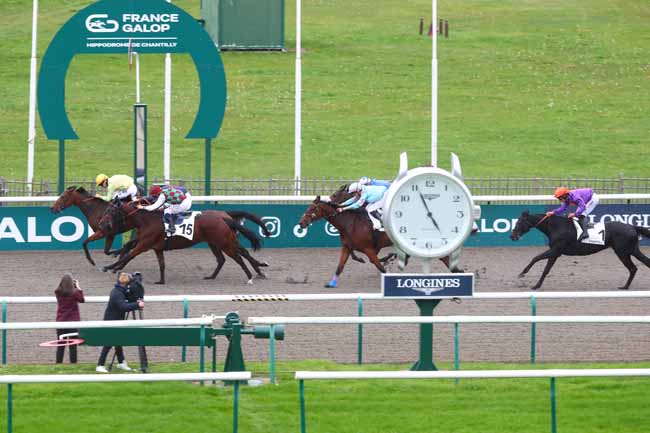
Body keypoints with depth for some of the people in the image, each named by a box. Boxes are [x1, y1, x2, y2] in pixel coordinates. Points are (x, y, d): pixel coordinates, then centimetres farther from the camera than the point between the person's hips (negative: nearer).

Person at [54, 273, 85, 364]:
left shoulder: (58, 293, -7)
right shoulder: (74, 293, -15)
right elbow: (82, 300, 4)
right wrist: (78, 287, 6)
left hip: (60, 321, 3)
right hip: (73, 321, -3)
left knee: (60, 345, 11)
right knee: (73, 345, 4)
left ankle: (58, 363, 12)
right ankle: (73, 363, 3)